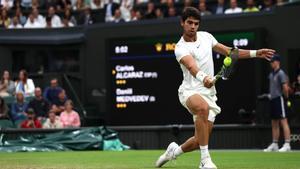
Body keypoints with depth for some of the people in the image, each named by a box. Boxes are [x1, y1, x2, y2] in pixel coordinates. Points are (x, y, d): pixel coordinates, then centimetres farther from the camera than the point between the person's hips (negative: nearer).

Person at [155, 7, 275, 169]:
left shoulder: (205, 36, 9)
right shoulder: (180, 48, -12)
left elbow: (228, 51, 20)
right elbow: (192, 66, -32)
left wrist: (255, 53, 15)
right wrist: (203, 78, -52)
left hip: (209, 94, 6)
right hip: (190, 91, -6)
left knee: (200, 141, 4)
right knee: (203, 107, -41)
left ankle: (174, 150, 37)